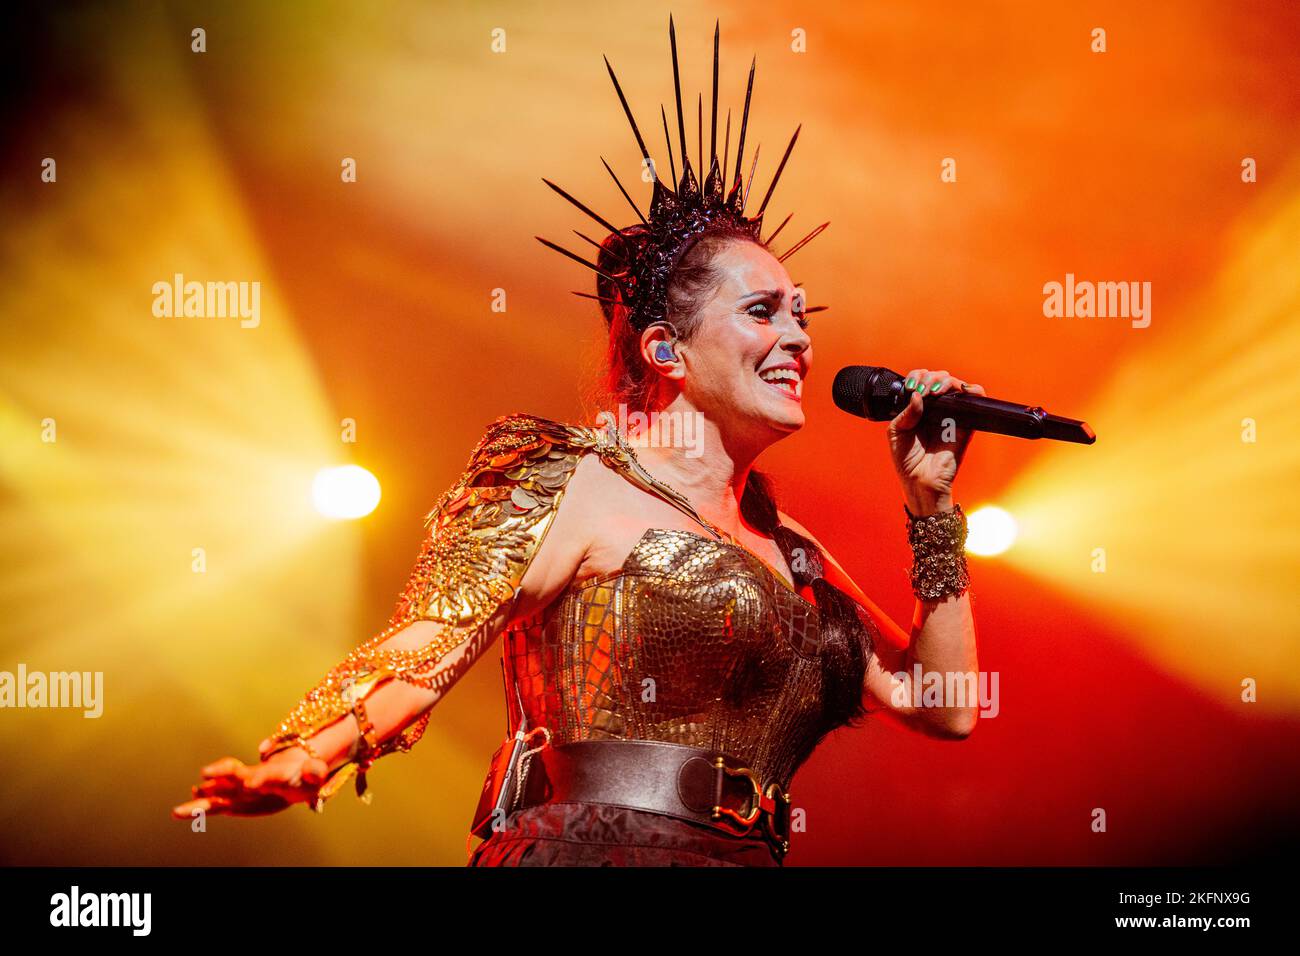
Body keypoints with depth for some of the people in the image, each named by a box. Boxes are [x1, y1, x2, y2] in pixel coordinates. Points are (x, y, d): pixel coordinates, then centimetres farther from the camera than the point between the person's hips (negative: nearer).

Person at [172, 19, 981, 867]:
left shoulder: (783, 545, 18)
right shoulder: (575, 485, -1)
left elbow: (942, 705, 18)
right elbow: (430, 645, -11)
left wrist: (933, 503, 13)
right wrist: (297, 766, -28)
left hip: (742, 855, 6)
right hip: (597, 846, -6)